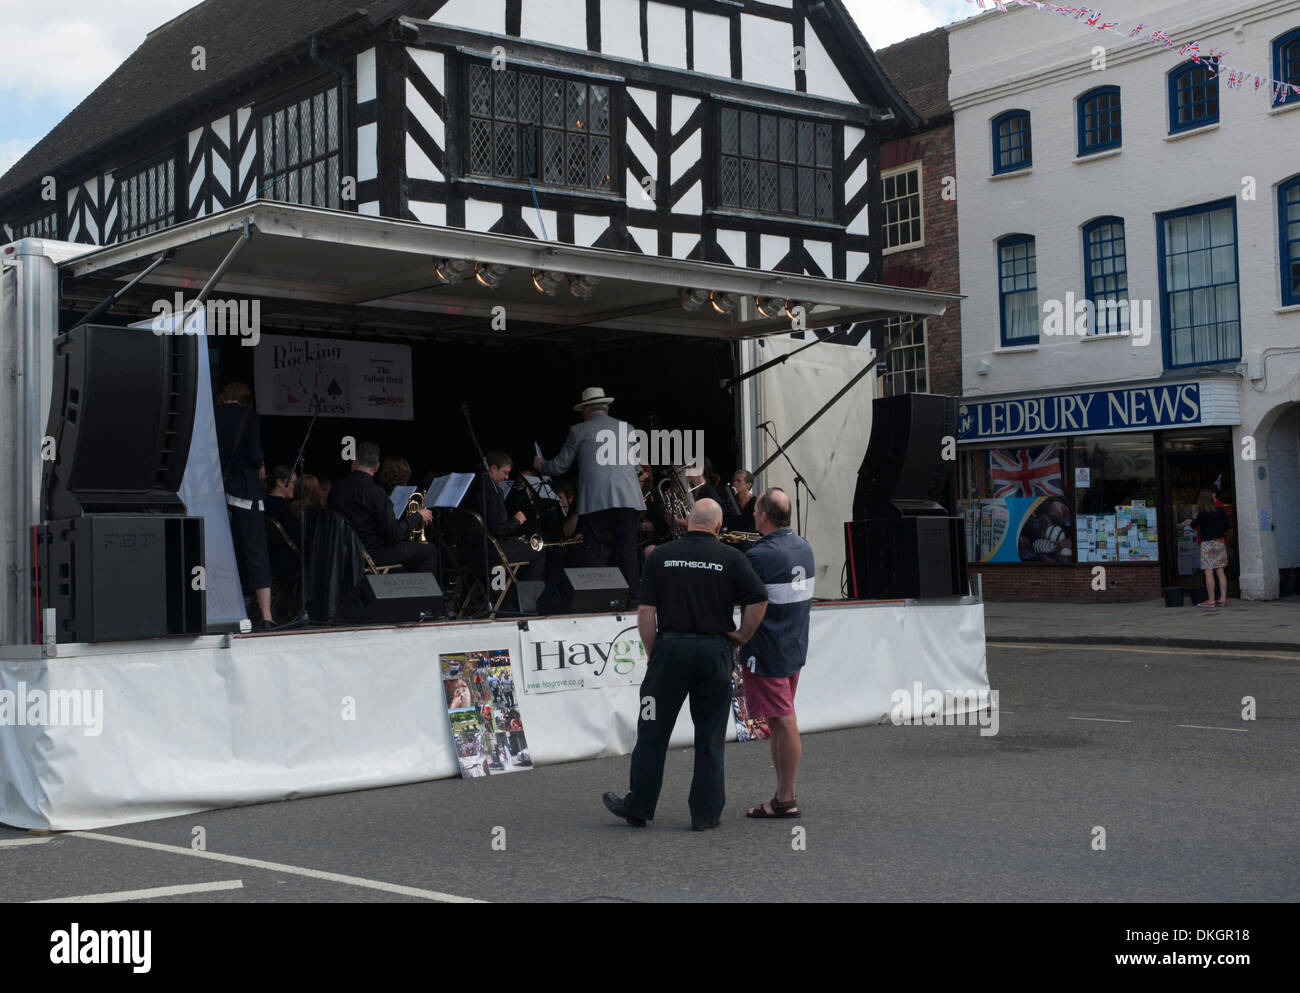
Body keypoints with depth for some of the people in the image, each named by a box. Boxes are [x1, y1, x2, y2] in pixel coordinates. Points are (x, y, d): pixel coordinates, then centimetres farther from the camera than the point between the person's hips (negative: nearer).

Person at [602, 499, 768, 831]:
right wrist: (742, 635, 4)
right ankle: (706, 813, 12)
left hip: (671, 646, 0)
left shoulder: (661, 556, 1)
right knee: (710, 737, 8)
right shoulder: (730, 557, 0)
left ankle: (638, 807, 15)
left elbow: (645, 611, -2)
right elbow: (759, 599, -9)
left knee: (653, 731, 9)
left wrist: (652, 653, 7)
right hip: (714, 651, 0)